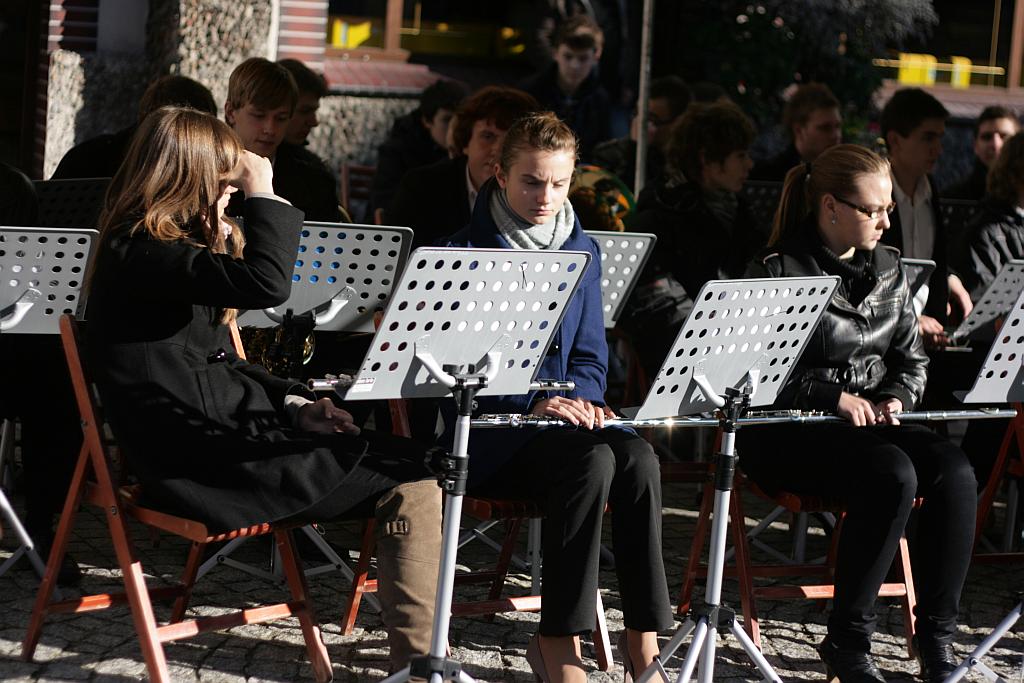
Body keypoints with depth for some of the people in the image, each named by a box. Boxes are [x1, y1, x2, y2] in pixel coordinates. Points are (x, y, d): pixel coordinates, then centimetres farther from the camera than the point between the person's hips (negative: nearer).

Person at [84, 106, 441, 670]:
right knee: (411, 484, -14)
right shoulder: (141, 252, -14)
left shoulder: (176, 244, 19)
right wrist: (263, 196, -13)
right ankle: (418, 658, -11)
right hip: (199, 465, -10)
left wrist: (296, 406, 8)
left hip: (224, 434, 10)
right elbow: (265, 284, -28)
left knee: (408, 471, -3)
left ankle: (417, 654, -6)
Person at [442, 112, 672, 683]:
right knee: (592, 460, -33)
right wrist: (533, 403, -23)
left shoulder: (582, 251, 14)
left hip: (563, 418, 5)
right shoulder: (467, 252, -4)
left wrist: (580, 398, -9)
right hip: (486, 433, -5)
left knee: (638, 456, -28)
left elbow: (590, 355, 14)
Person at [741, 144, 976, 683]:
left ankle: (937, 637, -15)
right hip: (789, 433, -6)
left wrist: (896, 399, -4)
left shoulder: (888, 269, 13)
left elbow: (912, 359, 18)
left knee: (954, 471, -23)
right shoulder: (777, 271, -7)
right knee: (892, 475, -33)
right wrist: (838, 398, -19)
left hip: (875, 420, 6)